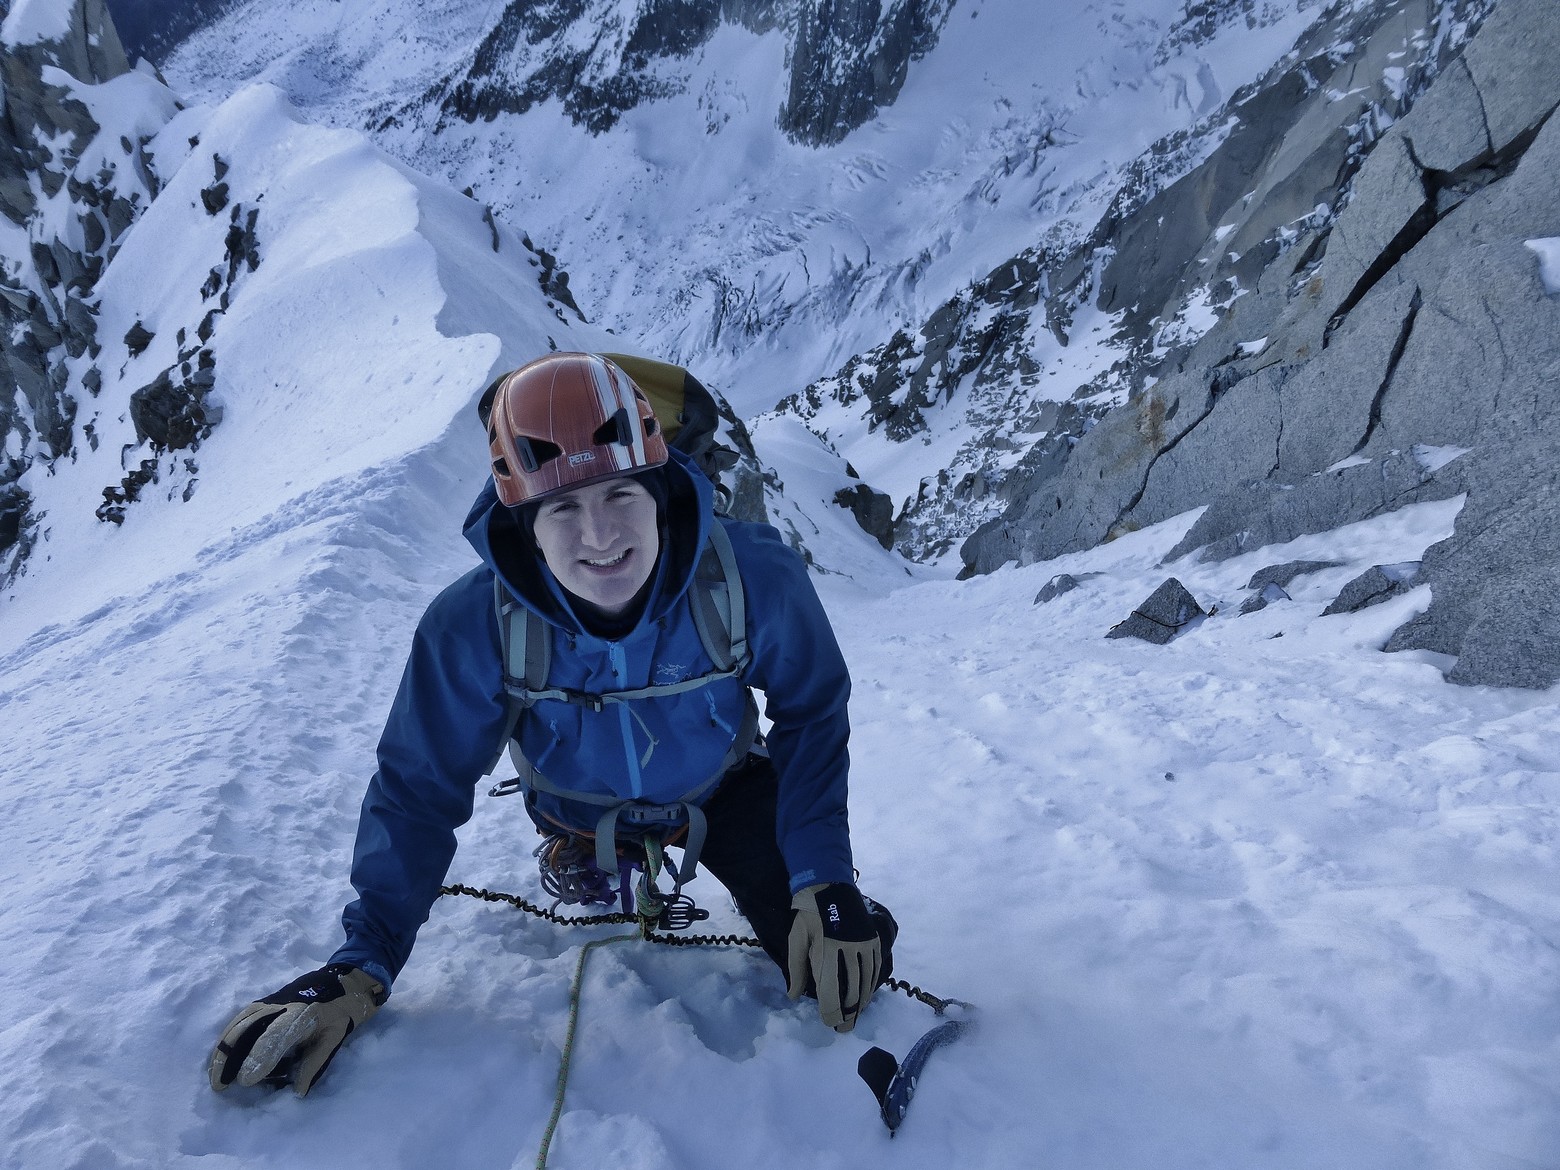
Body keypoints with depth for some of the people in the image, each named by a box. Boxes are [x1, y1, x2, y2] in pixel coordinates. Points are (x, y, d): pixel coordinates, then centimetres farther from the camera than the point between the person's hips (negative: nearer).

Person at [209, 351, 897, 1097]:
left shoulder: (754, 577, -36)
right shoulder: (474, 627, -34)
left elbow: (811, 717, -18)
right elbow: (419, 790, -20)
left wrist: (824, 882, -24)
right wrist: (361, 965, -25)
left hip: (724, 791, 0)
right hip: (582, 811, 1)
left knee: (844, 968, -2)